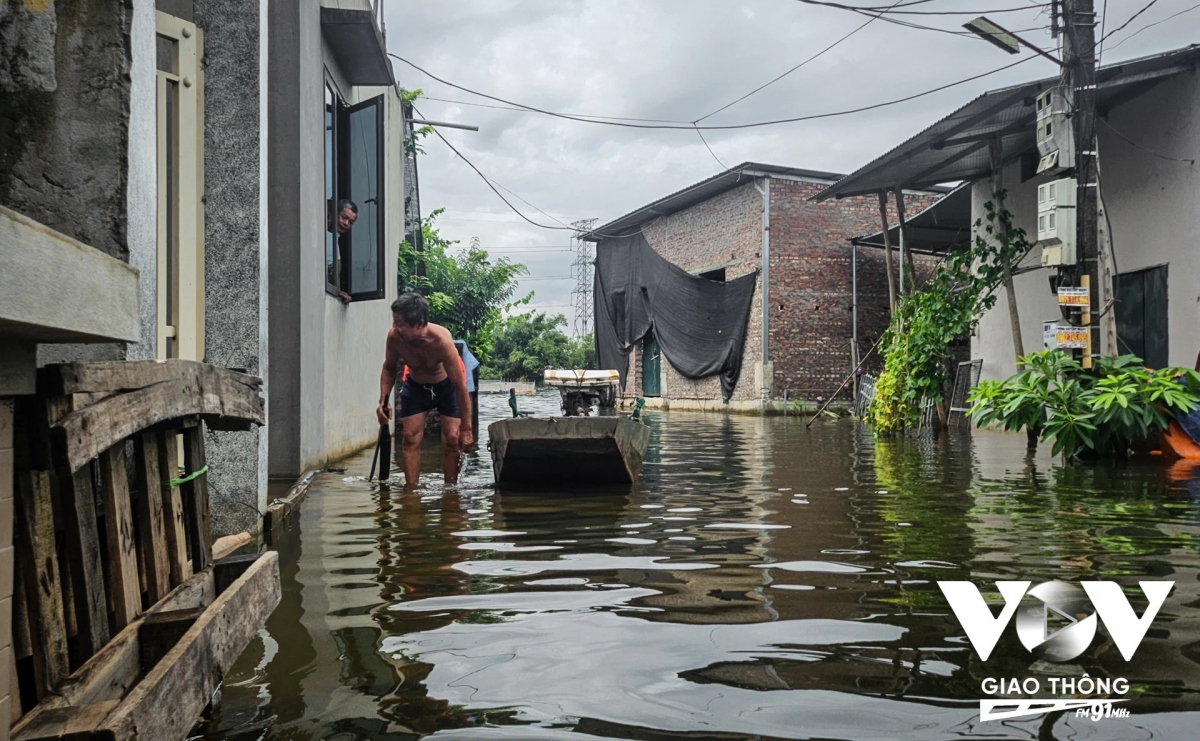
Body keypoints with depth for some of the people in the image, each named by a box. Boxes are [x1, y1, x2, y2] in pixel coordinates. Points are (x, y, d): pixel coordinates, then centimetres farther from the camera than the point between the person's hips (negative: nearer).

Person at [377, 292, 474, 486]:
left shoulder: (441, 340, -39)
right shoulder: (394, 336, -29)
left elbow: (460, 387, -31)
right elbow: (389, 368, -4)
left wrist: (465, 429, -28)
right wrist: (383, 400, -17)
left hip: (446, 385, -3)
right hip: (415, 386, 3)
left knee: (452, 439, -8)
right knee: (410, 439, -3)